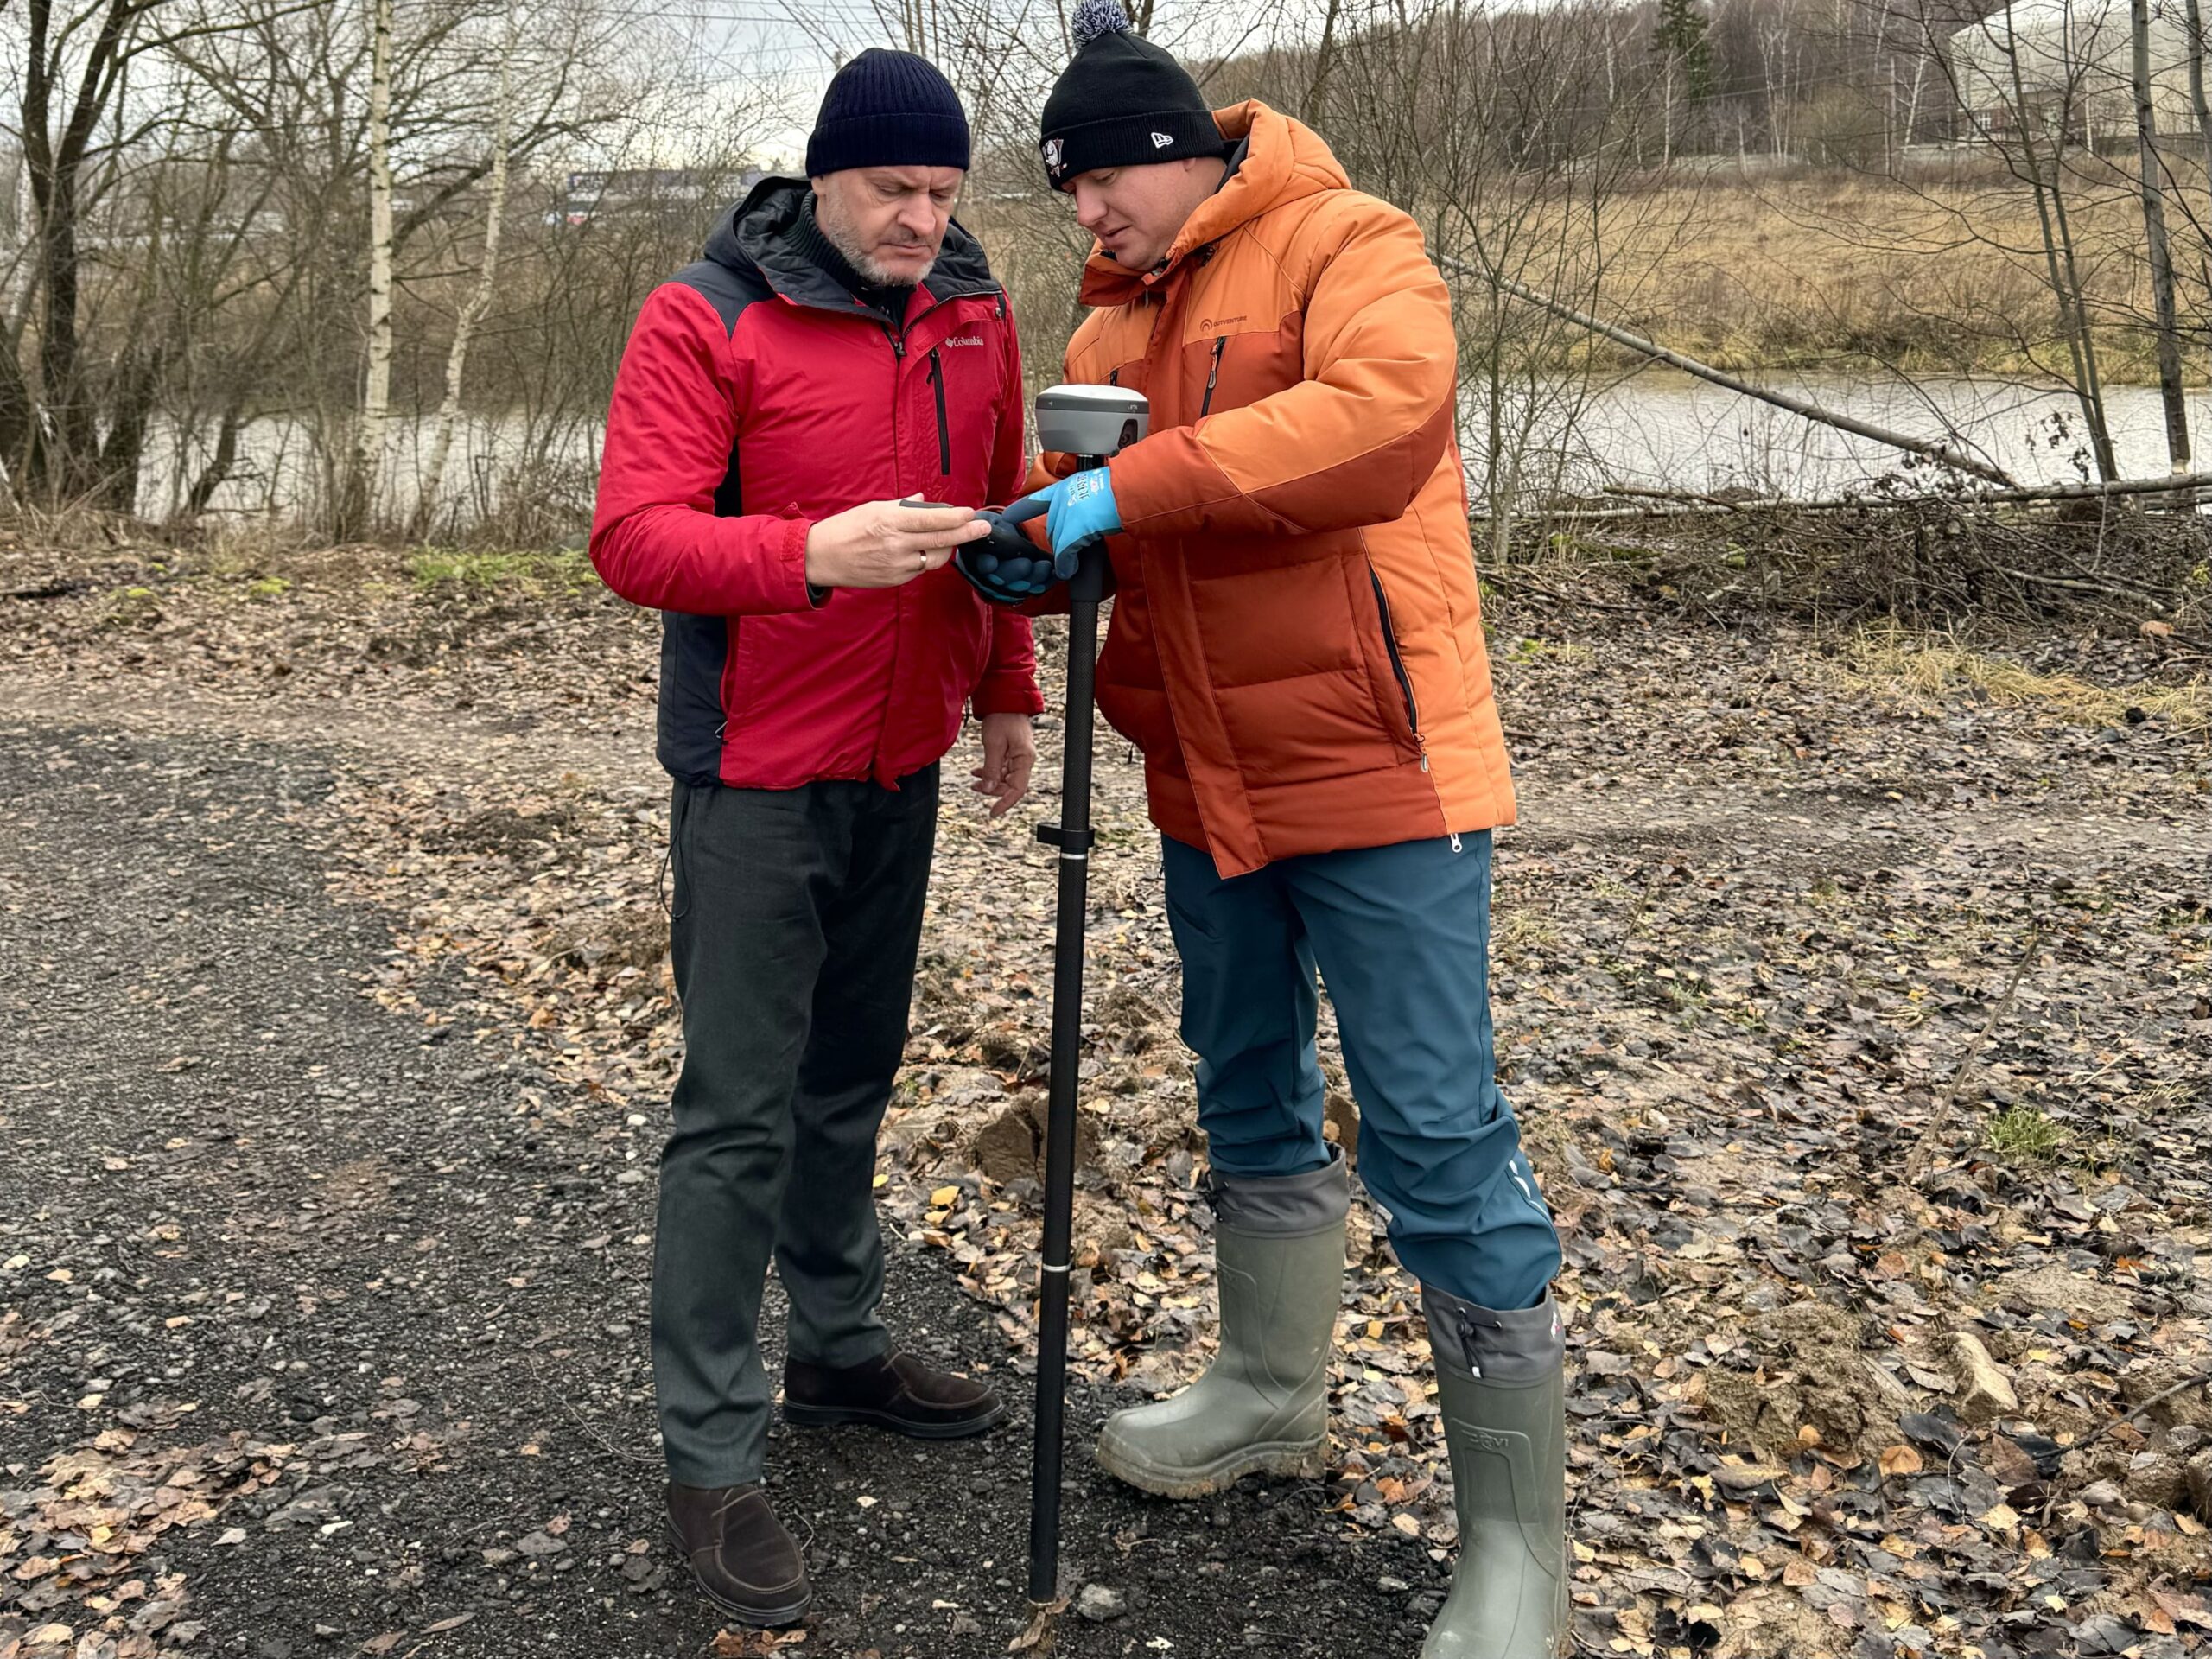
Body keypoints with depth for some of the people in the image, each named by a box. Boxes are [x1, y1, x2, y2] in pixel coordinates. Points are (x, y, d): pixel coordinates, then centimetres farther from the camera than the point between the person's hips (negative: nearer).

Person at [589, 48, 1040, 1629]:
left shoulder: (974, 315, 7)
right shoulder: (705, 318, -12)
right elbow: (633, 535, -20)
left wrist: (1007, 692, 17)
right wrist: (813, 554, -34)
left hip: (901, 768, 6)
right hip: (756, 775, -6)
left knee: (853, 1079, 18)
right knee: (740, 1113, -4)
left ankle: (840, 1348, 35)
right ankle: (712, 1457, 6)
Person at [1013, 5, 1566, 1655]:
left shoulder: (1348, 245, -10)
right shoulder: (1114, 319, 13)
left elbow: (1380, 412, -29)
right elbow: (1098, 514, 15)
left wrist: (1133, 483, -30)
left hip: (1373, 769, -8)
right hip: (1208, 780, 8)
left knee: (1436, 1132, -6)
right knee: (1249, 1094, 20)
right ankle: (1273, 1394, 41)